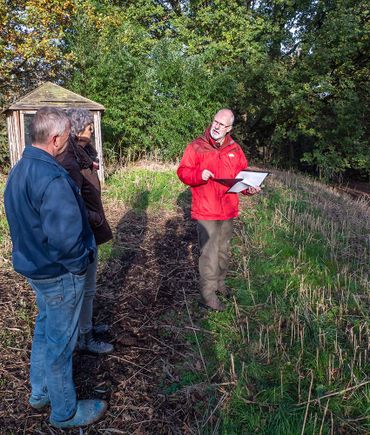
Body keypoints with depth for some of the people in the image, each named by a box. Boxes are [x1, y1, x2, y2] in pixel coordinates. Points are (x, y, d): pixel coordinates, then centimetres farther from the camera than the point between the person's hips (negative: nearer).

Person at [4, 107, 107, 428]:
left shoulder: (19, 170, 4)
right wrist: (81, 263, -16)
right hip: (60, 273, -9)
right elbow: (65, 237, -32)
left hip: (34, 266, 9)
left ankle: (40, 392, 45)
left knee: (44, 330, 25)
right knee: (60, 342, 8)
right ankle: (65, 412, 30)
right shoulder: (52, 179, -28)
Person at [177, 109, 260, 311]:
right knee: (209, 252, -4)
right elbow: (183, 171, -8)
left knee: (223, 249, 19)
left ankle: (219, 282, 38)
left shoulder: (235, 149, 7)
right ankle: (208, 292, 10)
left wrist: (249, 187, -7)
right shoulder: (197, 146, -6)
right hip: (205, 210, -5)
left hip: (228, 209, 5)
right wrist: (199, 174, -26)